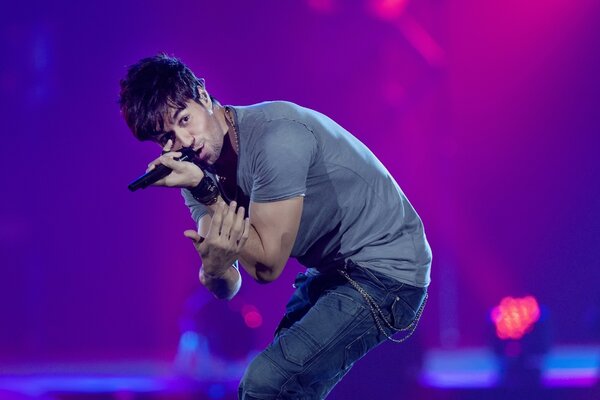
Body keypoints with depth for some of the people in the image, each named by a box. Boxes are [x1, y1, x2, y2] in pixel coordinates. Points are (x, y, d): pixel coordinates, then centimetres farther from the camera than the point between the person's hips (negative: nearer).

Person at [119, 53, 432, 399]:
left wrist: (204, 189, -24)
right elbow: (227, 288, -4)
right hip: (332, 269, 9)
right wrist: (214, 269, -27)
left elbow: (266, 266, -24)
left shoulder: (274, 135, -25)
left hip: (386, 267, -9)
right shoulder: (197, 172, -1)